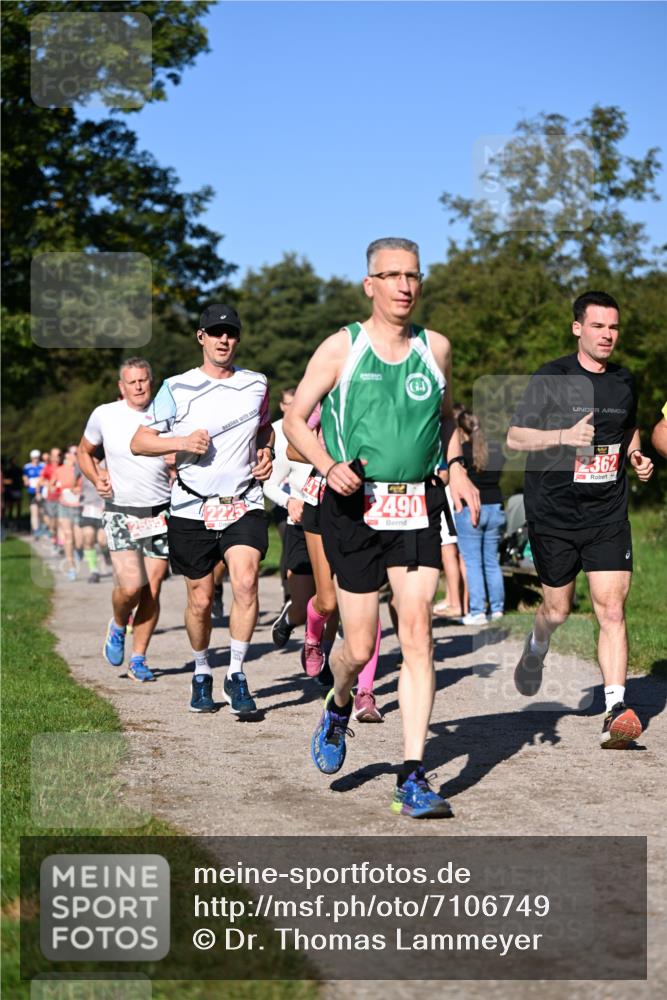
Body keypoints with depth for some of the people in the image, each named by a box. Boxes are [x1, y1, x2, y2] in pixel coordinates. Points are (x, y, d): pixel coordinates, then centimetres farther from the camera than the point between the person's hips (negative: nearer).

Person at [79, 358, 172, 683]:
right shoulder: (104, 415, -1)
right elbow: (84, 451, 15)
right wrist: (97, 479, -3)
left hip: (161, 512, 2)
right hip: (121, 512, -1)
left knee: (152, 590, 0)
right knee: (130, 586, -15)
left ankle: (138, 659, 13)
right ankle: (118, 626, 18)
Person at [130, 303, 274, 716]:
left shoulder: (256, 385, 8)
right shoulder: (177, 388, 1)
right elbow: (139, 441, 1)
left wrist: (266, 454, 7)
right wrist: (182, 442, -15)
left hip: (245, 505, 1)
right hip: (193, 510, 0)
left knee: (246, 582, -21)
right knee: (201, 599, 6)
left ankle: (237, 675, -10)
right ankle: (202, 673, 28)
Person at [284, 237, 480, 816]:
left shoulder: (436, 348, 9)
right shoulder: (340, 349, -1)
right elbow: (296, 421, 3)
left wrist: (457, 471, 6)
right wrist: (329, 466, -15)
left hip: (418, 507, 2)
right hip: (354, 507, -2)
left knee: (417, 634, -9)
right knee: (360, 647, 0)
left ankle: (413, 777, -6)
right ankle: (338, 708, 37)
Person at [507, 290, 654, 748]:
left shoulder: (625, 382, 7)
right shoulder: (551, 378, -7)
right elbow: (515, 437, -8)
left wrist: (637, 457, 5)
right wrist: (566, 436, -23)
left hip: (608, 515, 2)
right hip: (554, 513, -2)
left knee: (612, 609, -9)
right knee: (558, 608, 10)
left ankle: (617, 711, -12)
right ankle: (537, 647, 46)